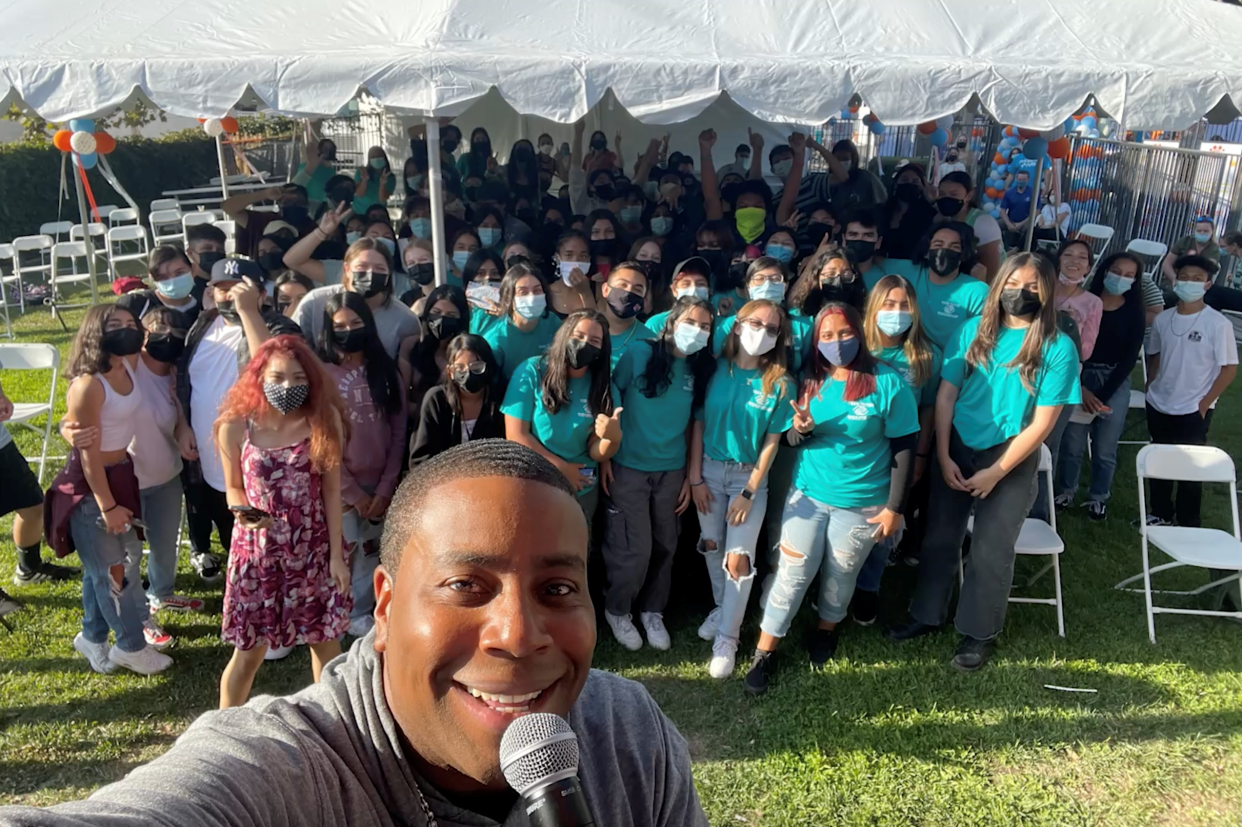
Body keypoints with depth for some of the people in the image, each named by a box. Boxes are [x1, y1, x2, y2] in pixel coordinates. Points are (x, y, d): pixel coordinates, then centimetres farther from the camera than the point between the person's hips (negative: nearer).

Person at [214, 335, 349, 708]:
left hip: (315, 550, 1)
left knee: (325, 640, 14)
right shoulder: (235, 426, -11)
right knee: (248, 652, 9)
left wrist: (337, 554, -5)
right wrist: (243, 512, -19)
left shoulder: (322, 421, -10)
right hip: (258, 551, -1)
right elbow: (233, 487, 4)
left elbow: (331, 490, -6)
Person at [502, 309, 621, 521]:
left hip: (582, 492, 2)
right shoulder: (532, 371, -13)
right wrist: (561, 468, -12)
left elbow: (596, 454, -9)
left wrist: (613, 438, -30)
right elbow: (515, 435, -14)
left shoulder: (604, 387, -6)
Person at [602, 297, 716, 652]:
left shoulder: (701, 368, 1)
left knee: (665, 546, 12)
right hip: (629, 467, -4)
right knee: (635, 549, -1)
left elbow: (695, 423, 6)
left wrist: (690, 477, 5)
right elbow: (610, 400, -5)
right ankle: (617, 610, 25)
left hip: (671, 471, 4)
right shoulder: (640, 353, -11)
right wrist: (605, 456, -7)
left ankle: (653, 612, 34)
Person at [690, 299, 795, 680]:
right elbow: (698, 423, -2)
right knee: (711, 546, 13)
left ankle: (727, 638, 11)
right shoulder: (716, 369, -6)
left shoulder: (780, 384, -8)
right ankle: (722, 608, 37)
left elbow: (772, 442, -7)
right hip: (710, 469, 2)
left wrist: (749, 492, -10)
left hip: (749, 475, -2)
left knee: (738, 558, -4)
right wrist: (695, 477, -4)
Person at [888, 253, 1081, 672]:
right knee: (940, 536, 12)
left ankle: (980, 633, 25)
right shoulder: (972, 330, -3)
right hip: (956, 447, 3)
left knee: (991, 549, 7)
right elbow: (946, 394, -2)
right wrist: (943, 457, -8)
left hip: (1011, 457, -2)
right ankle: (927, 614, 30)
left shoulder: (1059, 348, -11)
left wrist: (995, 472, -13)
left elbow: (1042, 422, -11)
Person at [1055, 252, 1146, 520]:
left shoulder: (1135, 314, 2)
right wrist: (1080, 388, -13)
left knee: (1105, 449, 5)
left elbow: (1130, 358, -1)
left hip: (1116, 383, 1)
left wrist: (1102, 395, -9)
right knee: (1072, 443, 2)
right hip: (1079, 378, -1)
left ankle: (1098, 497, 22)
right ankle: (1065, 490, 22)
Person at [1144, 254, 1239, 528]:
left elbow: (1229, 368, -10)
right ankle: (1160, 514, 33)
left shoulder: (1218, 324, -13)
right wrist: (1150, 387, 4)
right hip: (1158, 406, 5)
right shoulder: (1163, 319, 1)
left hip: (1193, 411, -5)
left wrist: (1205, 403, -11)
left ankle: (1187, 524, 17)